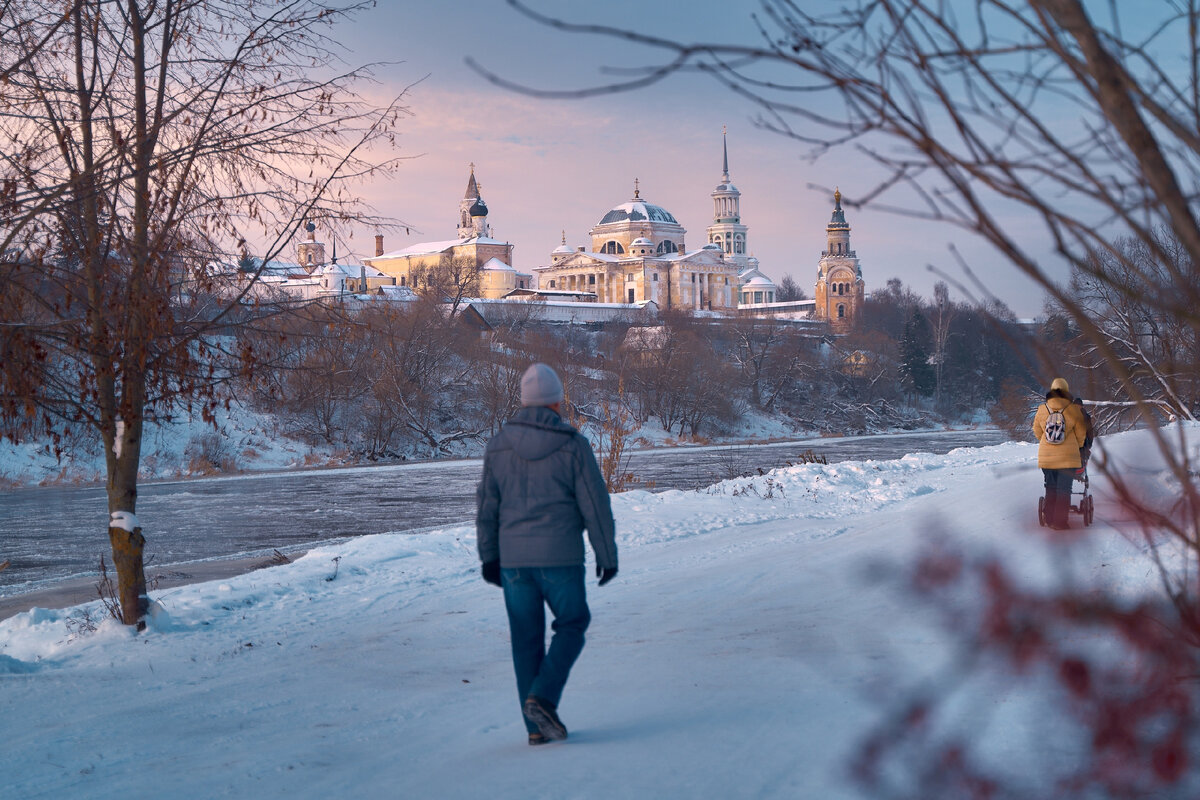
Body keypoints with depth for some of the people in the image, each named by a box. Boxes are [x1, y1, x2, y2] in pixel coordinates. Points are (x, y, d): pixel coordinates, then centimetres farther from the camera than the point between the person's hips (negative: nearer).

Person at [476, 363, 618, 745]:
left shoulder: (498, 445, 3)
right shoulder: (572, 445, -7)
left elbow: (487, 505, 7)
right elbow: (595, 505, -5)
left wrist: (489, 556, 16)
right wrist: (607, 554, 4)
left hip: (513, 557, 3)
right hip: (560, 556, -3)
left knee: (526, 638, 10)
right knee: (571, 625, 14)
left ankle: (537, 726, 12)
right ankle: (542, 697, -6)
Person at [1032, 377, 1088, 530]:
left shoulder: (1042, 409, -2)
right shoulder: (1074, 410, -8)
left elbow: (1037, 431, 11)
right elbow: (1081, 433, 2)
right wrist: (1078, 446, 23)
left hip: (1046, 456, 3)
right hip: (1068, 457, -3)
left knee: (1050, 488, 14)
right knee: (1063, 489, 2)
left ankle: (1050, 519, 17)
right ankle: (1059, 522, 0)